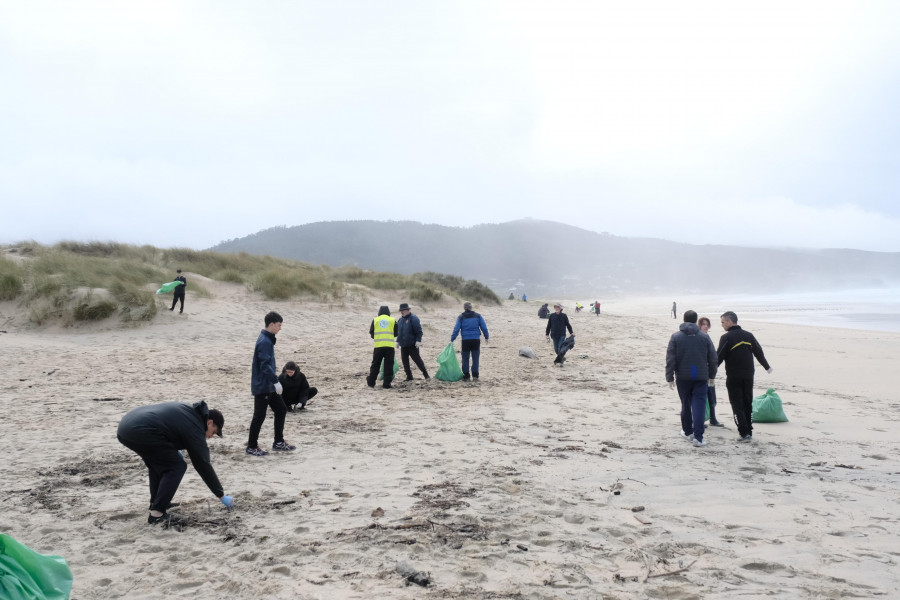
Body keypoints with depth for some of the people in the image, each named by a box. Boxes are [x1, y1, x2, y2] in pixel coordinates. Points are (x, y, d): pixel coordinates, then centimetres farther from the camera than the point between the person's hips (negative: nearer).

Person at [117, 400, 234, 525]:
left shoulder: (188, 410, 22)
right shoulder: (194, 427, -2)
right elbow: (203, 465, 1)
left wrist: (174, 451, 22)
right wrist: (221, 496, 9)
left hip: (125, 426, 10)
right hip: (140, 432, -10)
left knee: (157, 463, 27)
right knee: (176, 467, 0)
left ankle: (155, 503, 29)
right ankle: (156, 514, -3)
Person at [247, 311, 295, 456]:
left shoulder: (268, 340, 11)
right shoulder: (264, 342, -20)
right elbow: (265, 365, -26)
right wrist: (276, 381, -26)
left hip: (269, 385, 10)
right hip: (262, 386, -10)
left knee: (281, 410, 13)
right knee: (259, 416, -1)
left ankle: (279, 442, 22)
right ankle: (252, 447, 12)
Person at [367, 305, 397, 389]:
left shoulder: (375, 320, 7)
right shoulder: (393, 320, 6)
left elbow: (371, 333, 12)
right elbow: (396, 333, 11)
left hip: (378, 346, 1)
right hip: (390, 346, -1)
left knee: (375, 364, 13)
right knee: (389, 365, 4)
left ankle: (371, 382, 19)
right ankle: (386, 384, 1)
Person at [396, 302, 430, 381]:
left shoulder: (413, 318, -10)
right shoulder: (400, 320, 13)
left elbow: (419, 331, -14)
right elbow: (398, 332, 24)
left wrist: (418, 340, -19)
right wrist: (398, 341, 20)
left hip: (412, 345, -7)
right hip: (403, 345, 7)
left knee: (417, 359, -5)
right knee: (404, 360, 6)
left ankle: (426, 374, 6)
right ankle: (409, 376, 15)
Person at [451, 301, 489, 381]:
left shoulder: (461, 317, 1)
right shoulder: (478, 316, 4)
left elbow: (456, 329, -3)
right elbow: (484, 327, 4)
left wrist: (452, 339, 1)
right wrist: (487, 337, 15)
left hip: (465, 341, -1)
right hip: (476, 340, 1)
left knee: (465, 358, 7)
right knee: (475, 358, 8)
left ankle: (466, 376, 8)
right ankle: (475, 375, 8)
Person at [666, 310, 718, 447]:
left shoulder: (676, 336, -2)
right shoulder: (704, 337, 1)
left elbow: (670, 359, -5)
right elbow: (713, 359, 6)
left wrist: (670, 377, 1)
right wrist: (711, 375, 19)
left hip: (682, 377, 1)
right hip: (701, 377, -1)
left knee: (686, 405, 16)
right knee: (699, 406, -2)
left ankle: (687, 431, 31)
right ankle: (698, 437, -8)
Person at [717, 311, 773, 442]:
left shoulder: (726, 337, -11)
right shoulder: (748, 335, 7)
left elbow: (719, 357, -14)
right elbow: (759, 352, 14)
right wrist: (767, 367, 29)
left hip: (733, 377, -5)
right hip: (748, 375, 6)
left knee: (737, 405, 0)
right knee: (748, 404, 15)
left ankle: (744, 433, -8)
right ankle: (749, 432, 19)